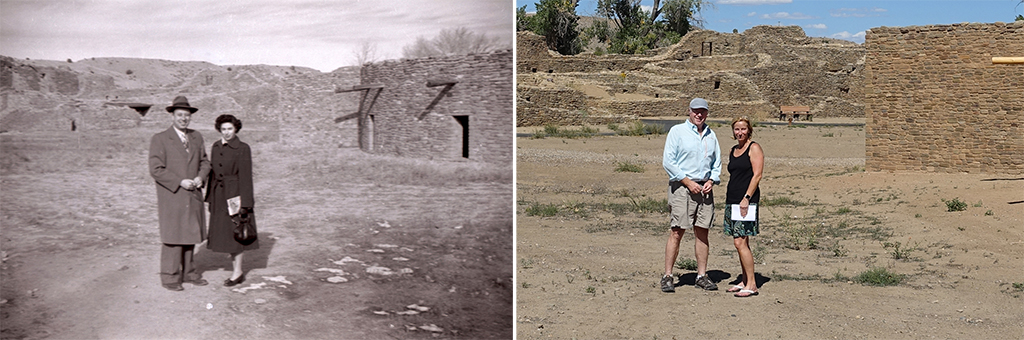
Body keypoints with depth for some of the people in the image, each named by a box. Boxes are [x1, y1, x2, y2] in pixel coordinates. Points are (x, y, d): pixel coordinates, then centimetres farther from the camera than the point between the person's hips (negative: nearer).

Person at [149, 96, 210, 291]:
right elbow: (156, 170, -11)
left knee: (191, 236, 10)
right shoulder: (159, 139, -6)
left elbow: (204, 161, 20)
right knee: (173, 237, -4)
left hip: (193, 197, 5)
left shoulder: (196, 138, 12)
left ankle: (188, 273, 21)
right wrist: (180, 182, -16)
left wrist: (200, 177, -1)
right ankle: (170, 277, 6)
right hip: (172, 197, -5)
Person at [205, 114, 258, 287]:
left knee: (236, 232, 0)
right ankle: (236, 268, 23)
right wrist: (210, 198, 11)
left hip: (235, 193, -6)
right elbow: (213, 173, 13)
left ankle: (237, 271, 9)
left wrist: (245, 203, -16)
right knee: (224, 232, 11)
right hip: (219, 195, 6)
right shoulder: (216, 147, 8)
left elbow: (245, 177, -12)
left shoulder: (243, 148, -10)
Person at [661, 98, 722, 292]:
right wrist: (688, 182, -12)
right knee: (677, 232, -7)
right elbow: (668, 161, -7)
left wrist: (711, 180, 0)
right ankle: (667, 277, -2)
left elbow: (717, 162, 20)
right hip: (682, 188, -5)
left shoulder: (711, 135, 15)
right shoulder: (677, 131, -1)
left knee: (702, 232, 6)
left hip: (704, 189, 5)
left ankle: (702, 276, 13)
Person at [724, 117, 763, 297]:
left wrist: (746, 198, -20)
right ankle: (745, 281, 16)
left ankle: (751, 284, -8)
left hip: (746, 201, -8)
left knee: (740, 242, -12)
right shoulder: (733, 151, 18)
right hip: (732, 200, 8)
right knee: (740, 242, 10)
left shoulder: (754, 148, -5)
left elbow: (757, 175, -12)